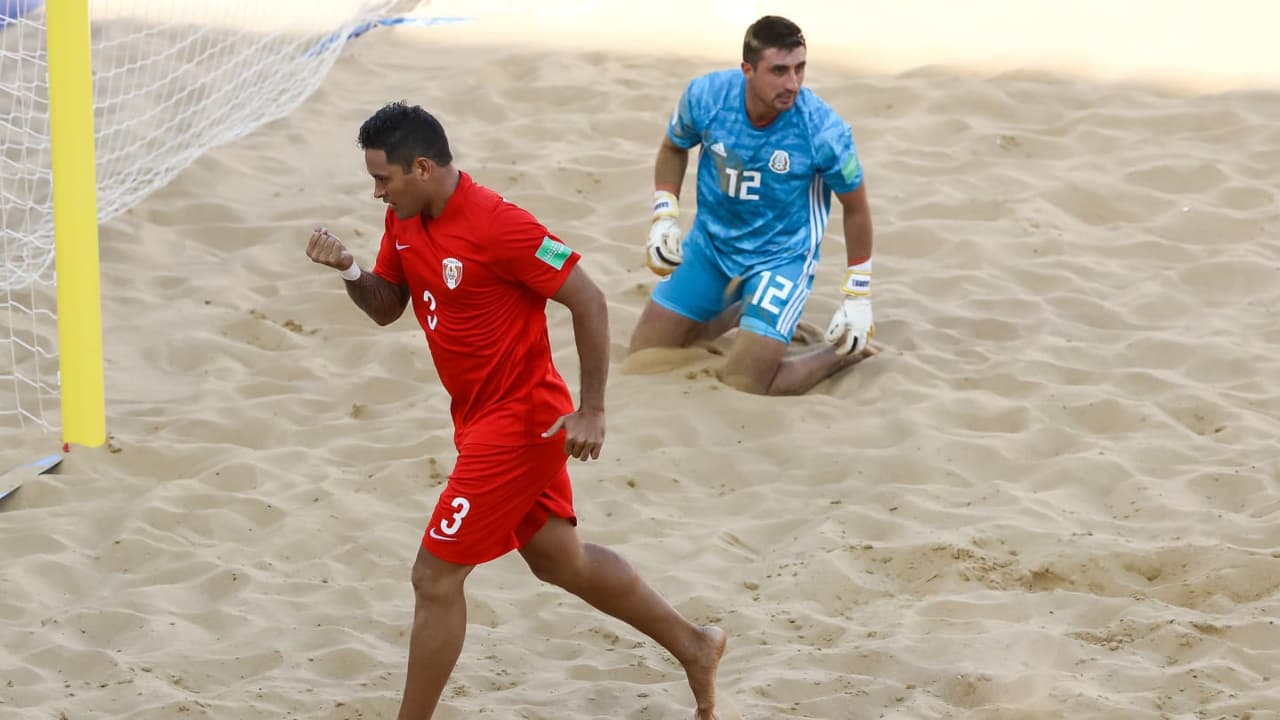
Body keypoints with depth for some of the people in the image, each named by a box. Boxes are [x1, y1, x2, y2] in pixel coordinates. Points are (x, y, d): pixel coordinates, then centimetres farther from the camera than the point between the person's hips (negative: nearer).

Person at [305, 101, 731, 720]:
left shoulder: (496, 226, -26)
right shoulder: (404, 219, 0)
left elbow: (589, 303, -21)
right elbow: (385, 307, 9)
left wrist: (591, 412, -20)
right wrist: (348, 270, -13)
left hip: (518, 421, -10)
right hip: (481, 416, 10)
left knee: (435, 576, -7)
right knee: (559, 558, 21)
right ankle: (693, 646, 37)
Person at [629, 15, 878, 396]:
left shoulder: (825, 131, -27)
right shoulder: (705, 96, -20)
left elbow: (855, 207, -9)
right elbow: (674, 149, 5)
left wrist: (858, 297, -6)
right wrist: (664, 218, -6)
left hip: (782, 257, -4)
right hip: (710, 244, 4)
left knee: (742, 388, -13)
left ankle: (846, 352, 12)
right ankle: (738, 311, 36)